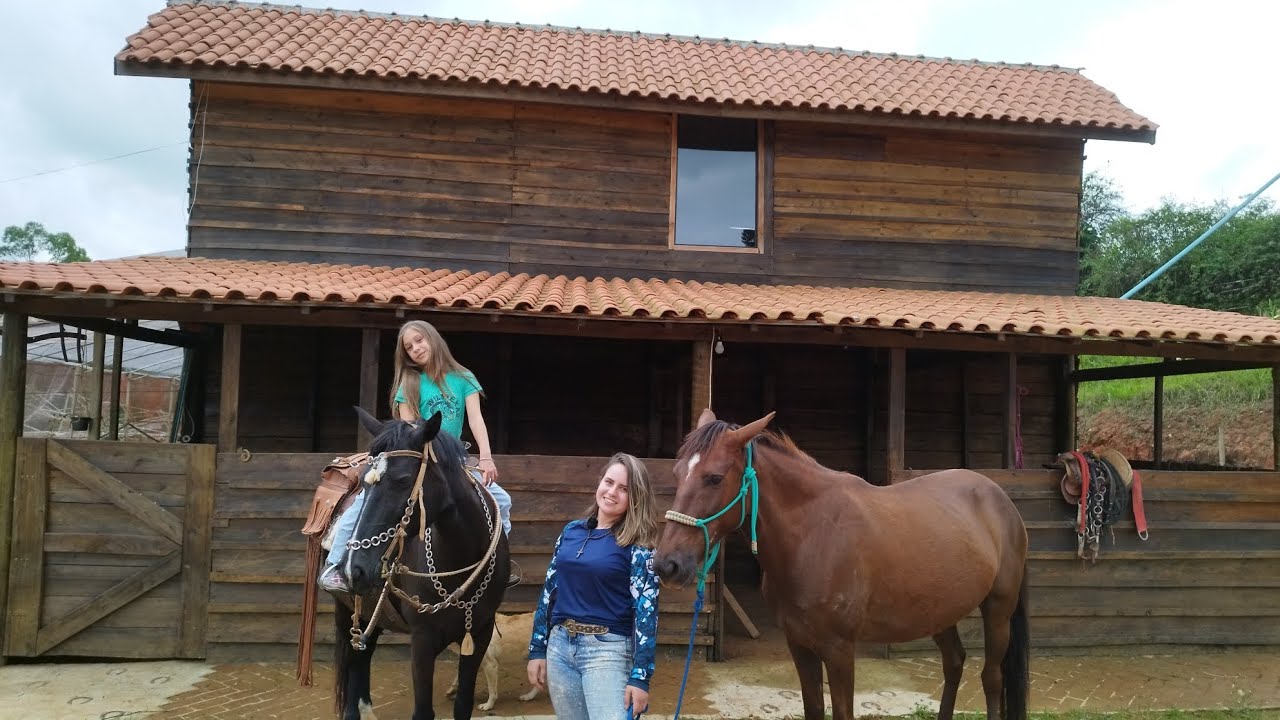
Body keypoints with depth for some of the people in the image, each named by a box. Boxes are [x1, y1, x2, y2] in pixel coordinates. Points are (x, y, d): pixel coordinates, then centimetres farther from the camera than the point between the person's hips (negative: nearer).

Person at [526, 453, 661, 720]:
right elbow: (549, 591, 12)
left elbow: (646, 609, -11)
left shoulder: (637, 545, -8)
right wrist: (537, 649, 11)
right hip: (559, 646, 5)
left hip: (608, 650, -5)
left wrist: (640, 676, -16)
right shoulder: (572, 531, 7)